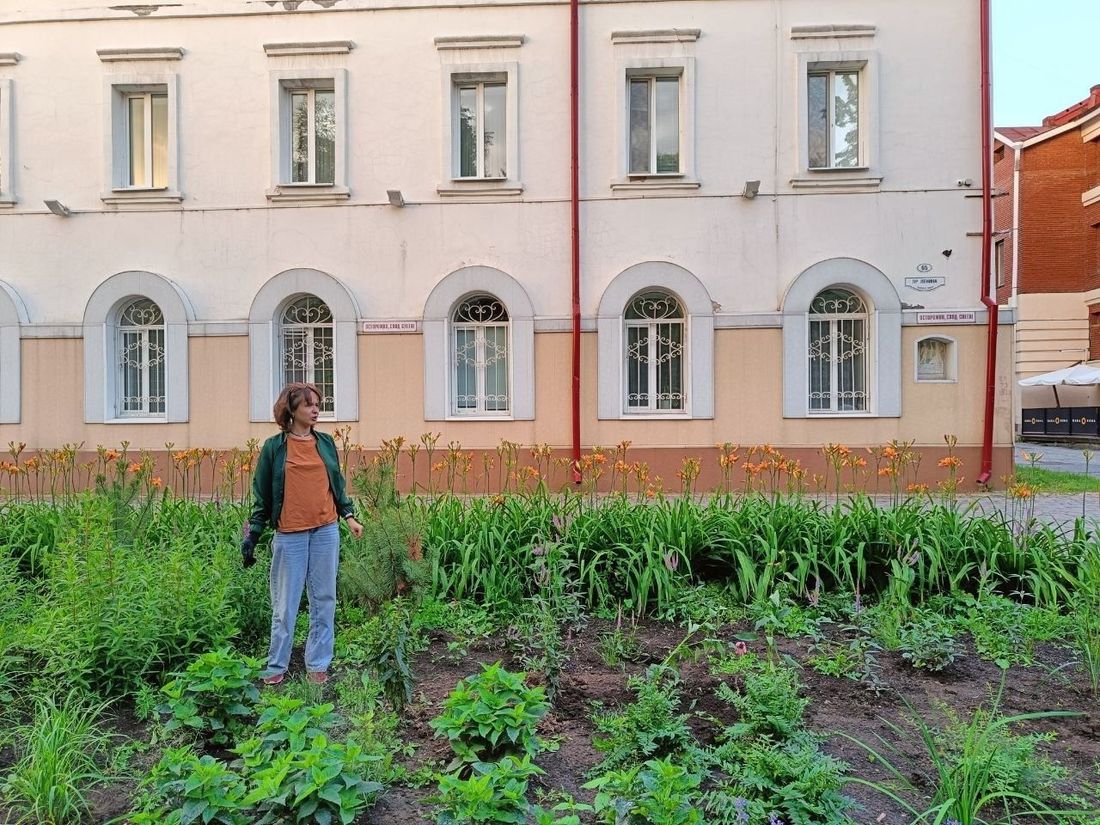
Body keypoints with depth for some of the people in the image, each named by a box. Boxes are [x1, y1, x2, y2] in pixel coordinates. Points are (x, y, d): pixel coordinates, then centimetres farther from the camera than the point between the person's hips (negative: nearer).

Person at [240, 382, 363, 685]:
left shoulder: (326, 443, 8)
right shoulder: (274, 447, 0)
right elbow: (262, 495, 4)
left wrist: (349, 515, 7)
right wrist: (253, 534, 1)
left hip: (326, 531, 3)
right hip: (289, 535, -3)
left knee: (324, 600, 9)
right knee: (285, 604, 6)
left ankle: (317, 665, 21)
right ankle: (276, 667, 22)